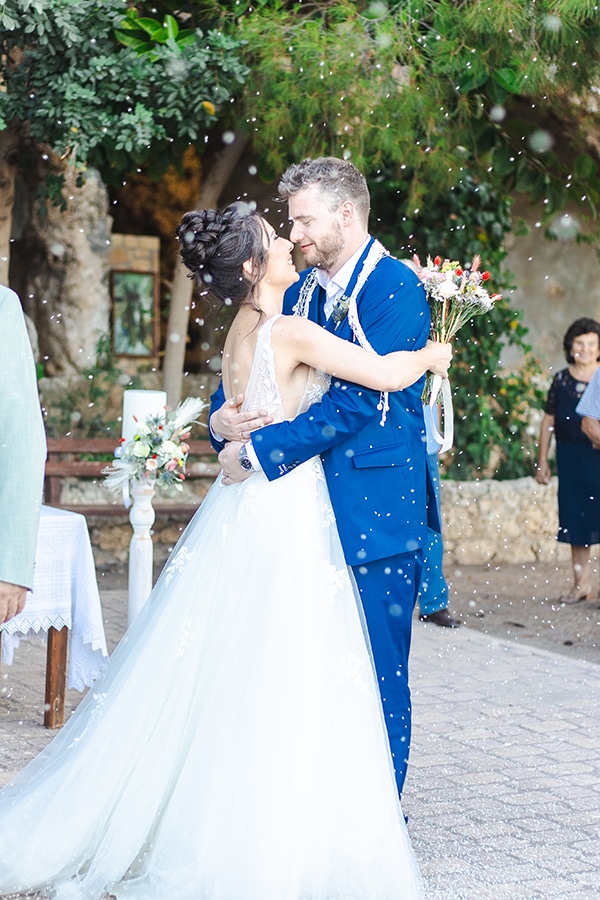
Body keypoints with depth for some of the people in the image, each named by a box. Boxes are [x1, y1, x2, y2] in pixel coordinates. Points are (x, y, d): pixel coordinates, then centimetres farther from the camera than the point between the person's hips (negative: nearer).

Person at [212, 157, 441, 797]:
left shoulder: (396, 288, -11)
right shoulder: (304, 289, 13)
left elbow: (358, 399, -20)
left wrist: (259, 453, -19)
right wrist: (223, 417, -6)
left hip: (374, 511, -7)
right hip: (314, 509, 7)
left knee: (377, 673, 1)